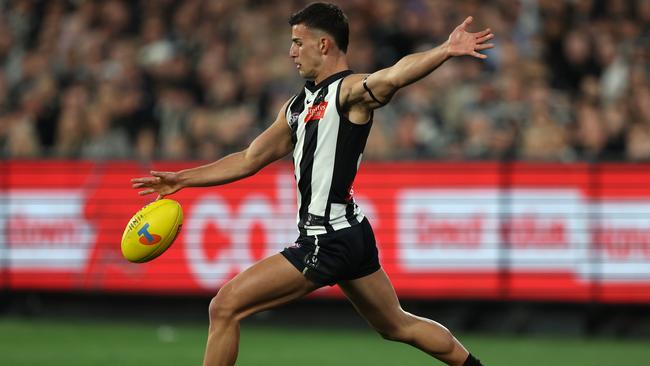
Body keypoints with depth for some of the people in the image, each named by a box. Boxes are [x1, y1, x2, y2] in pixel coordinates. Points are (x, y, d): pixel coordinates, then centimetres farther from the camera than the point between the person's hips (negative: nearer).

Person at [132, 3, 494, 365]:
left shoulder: (350, 90, -10)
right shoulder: (298, 106, 17)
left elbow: (393, 76, -30)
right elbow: (249, 160, 24)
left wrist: (445, 51, -49)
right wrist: (180, 179, 25)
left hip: (329, 240, -10)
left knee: (225, 308, -8)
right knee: (398, 326, 20)